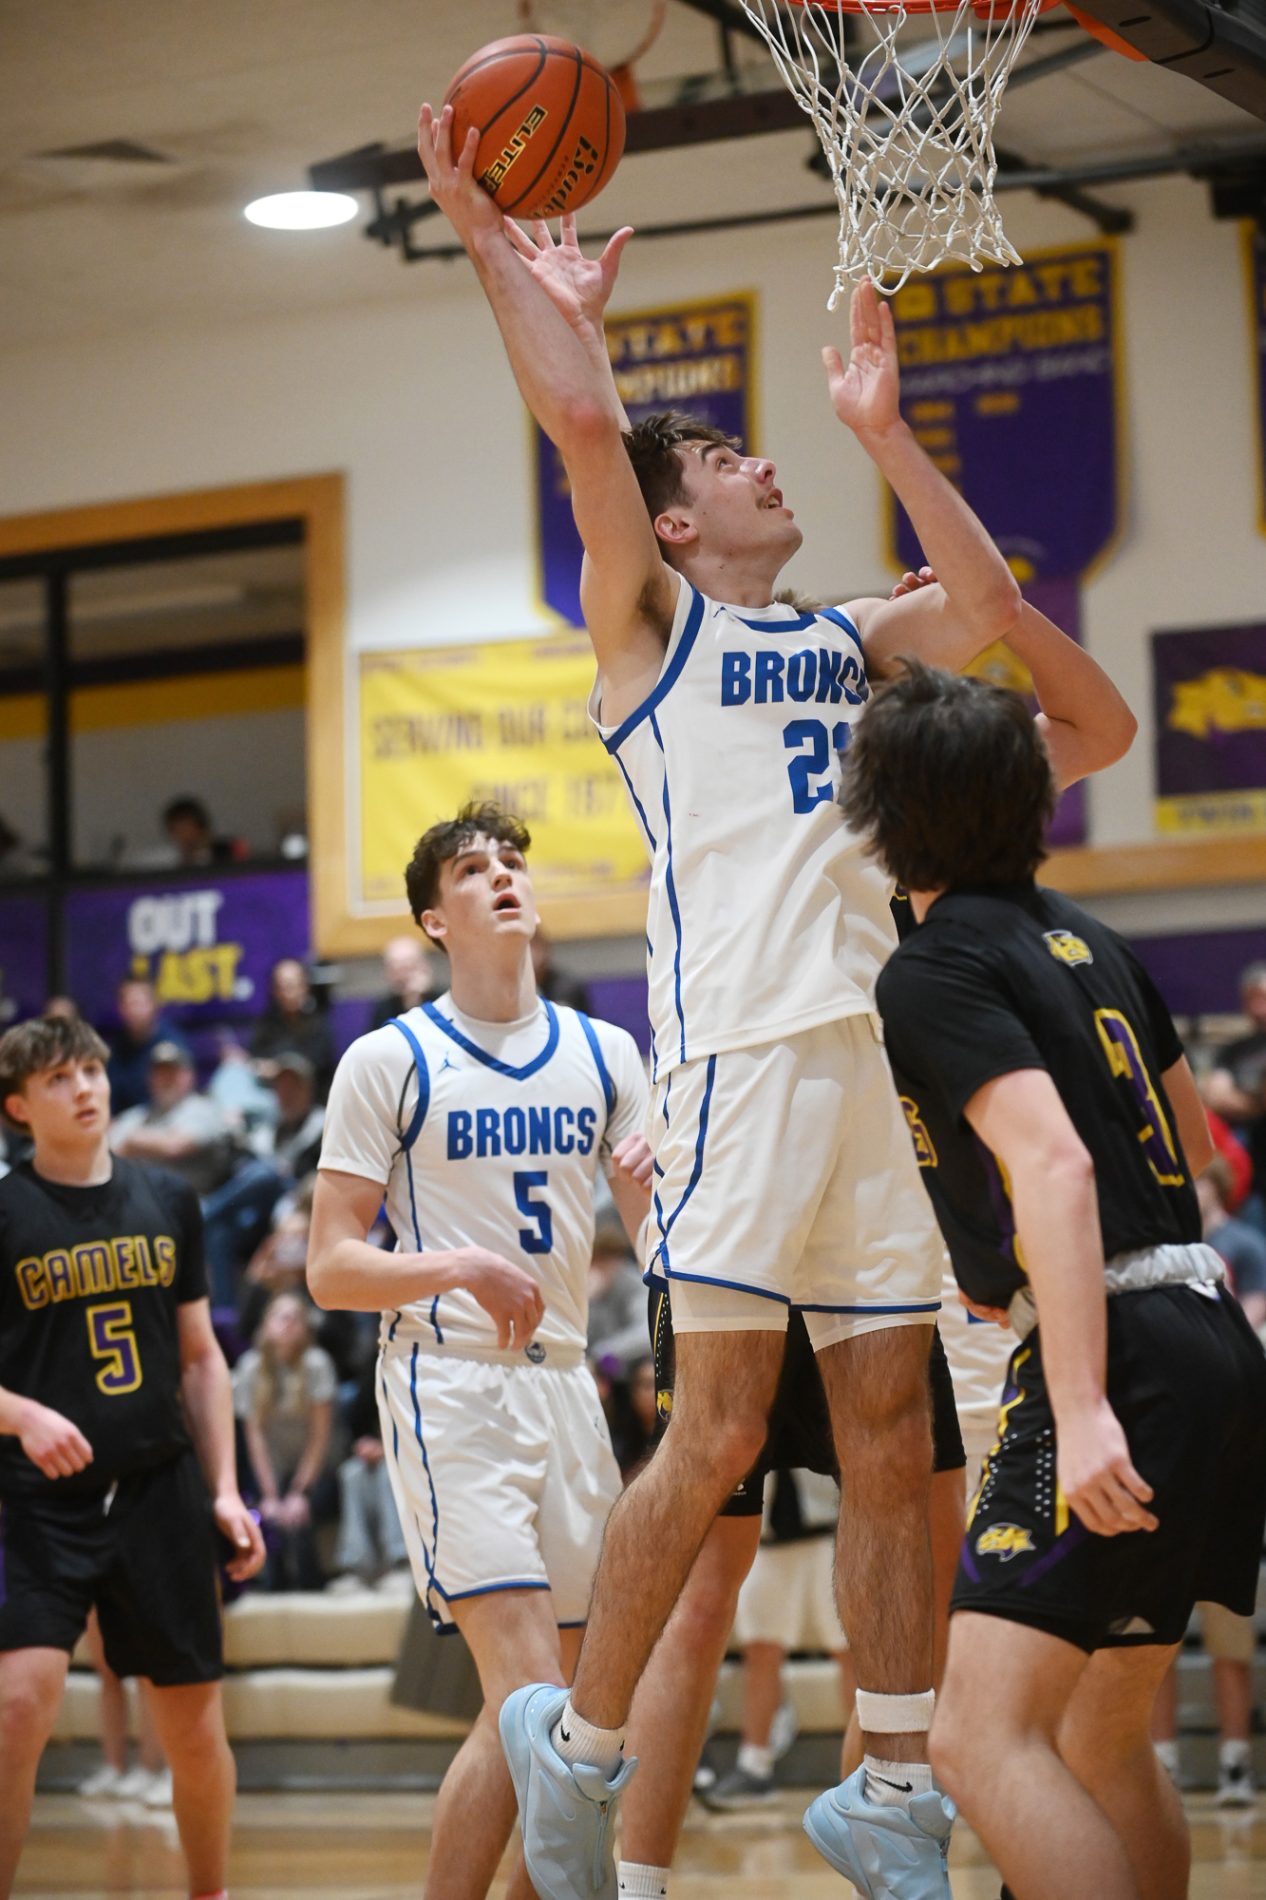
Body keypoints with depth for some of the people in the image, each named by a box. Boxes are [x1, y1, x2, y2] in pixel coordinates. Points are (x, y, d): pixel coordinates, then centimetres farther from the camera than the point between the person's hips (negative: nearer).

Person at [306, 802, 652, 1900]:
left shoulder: (606, 1055, 11)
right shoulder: (390, 1062, -2)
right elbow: (329, 1270, -6)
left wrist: (657, 1179, -9)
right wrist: (461, 1268, -22)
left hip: (564, 1386, 6)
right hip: (447, 1388, -6)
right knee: (529, 1702, -18)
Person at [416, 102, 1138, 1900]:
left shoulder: (845, 637, 23)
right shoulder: (649, 620, 7)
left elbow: (992, 612, 8)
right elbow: (586, 426, -7)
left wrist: (884, 432, 13)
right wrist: (494, 248, -3)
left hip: (877, 1047, 6)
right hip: (744, 1048, -6)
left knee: (891, 1441, 5)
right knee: (719, 1429, -9)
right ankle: (579, 1738, 7)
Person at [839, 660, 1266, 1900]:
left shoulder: (933, 970, -9)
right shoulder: (1081, 935, 17)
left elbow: (1055, 1167, -22)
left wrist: (1081, 1409, -28)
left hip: (1123, 1356, -10)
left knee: (985, 1742, -15)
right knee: (1103, 1743, 19)